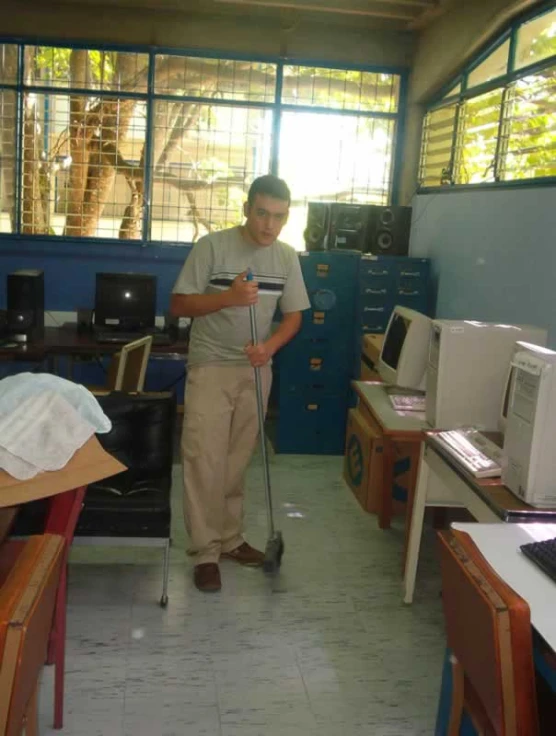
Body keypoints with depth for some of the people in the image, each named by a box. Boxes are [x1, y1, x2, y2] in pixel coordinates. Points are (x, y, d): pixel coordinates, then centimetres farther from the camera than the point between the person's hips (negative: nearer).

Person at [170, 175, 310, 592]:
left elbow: (294, 315, 4)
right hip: (210, 367, -4)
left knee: (238, 461, 12)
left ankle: (230, 539, 26)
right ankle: (206, 552, 4)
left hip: (255, 369, 4)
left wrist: (269, 347, -16)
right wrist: (228, 297, -27)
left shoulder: (287, 258, 1)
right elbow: (179, 305, -12)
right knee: (204, 459, -6)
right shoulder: (212, 246, -12)